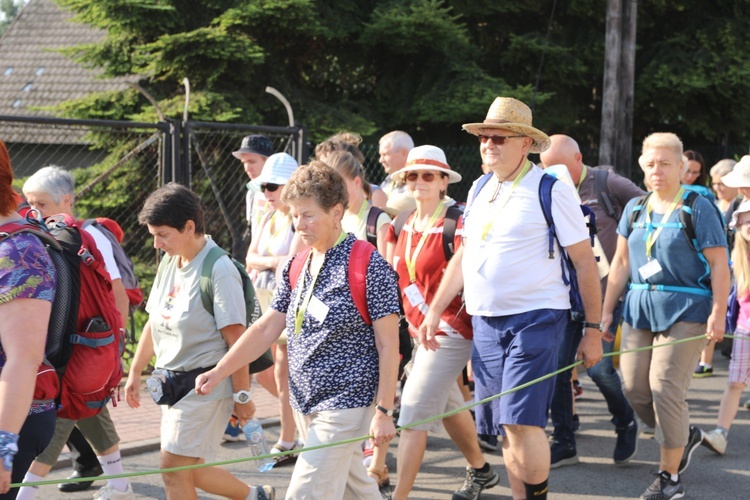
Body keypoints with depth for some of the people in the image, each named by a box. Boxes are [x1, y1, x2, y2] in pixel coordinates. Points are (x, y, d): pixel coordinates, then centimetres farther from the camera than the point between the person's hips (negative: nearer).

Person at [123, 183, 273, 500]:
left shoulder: (219, 270, -18)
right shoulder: (169, 263, 7)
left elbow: (236, 338, -18)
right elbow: (154, 323, 17)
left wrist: (242, 395, -18)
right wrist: (135, 372, 18)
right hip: (173, 381, 8)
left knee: (173, 468, -8)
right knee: (187, 471, 12)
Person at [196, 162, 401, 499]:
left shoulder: (369, 266, -12)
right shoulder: (297, 268, 10)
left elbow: (388, 344, -13)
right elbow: (267, 328, 10)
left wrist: (384, 411, -15)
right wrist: (218, 373, 1)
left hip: (345, 404, -8)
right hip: (311, 403, 8)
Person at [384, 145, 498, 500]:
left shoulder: (456, 224, -13)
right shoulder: (402, 225, 8)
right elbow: (392, 275, 10)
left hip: (449, 330, -8)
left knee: (414, 412, -14)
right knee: (448, 405, 23)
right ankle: (481, 471, 43)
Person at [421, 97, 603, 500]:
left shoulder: (551, 192, -7)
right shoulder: (480, 191, 13)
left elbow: (585, 262, -6)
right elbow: (464, 256, 21)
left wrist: (593, 329, -8)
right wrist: (435, 311, 14)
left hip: (535, 319, -6)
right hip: (485, 322, 7)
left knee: (521, 422, -15)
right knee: (505, 429, 9)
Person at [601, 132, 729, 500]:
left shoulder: (698, 208, -4)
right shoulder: (635, 209, 11)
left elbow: (719, 264, -6)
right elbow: (621, 262, 14)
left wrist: (718, 313, -14)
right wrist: (606, 311, 11)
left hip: (684, 310, -6)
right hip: (639, 307, 6)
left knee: (665, 388, -11)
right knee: (634, 388, 2)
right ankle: (684, 436, 29)